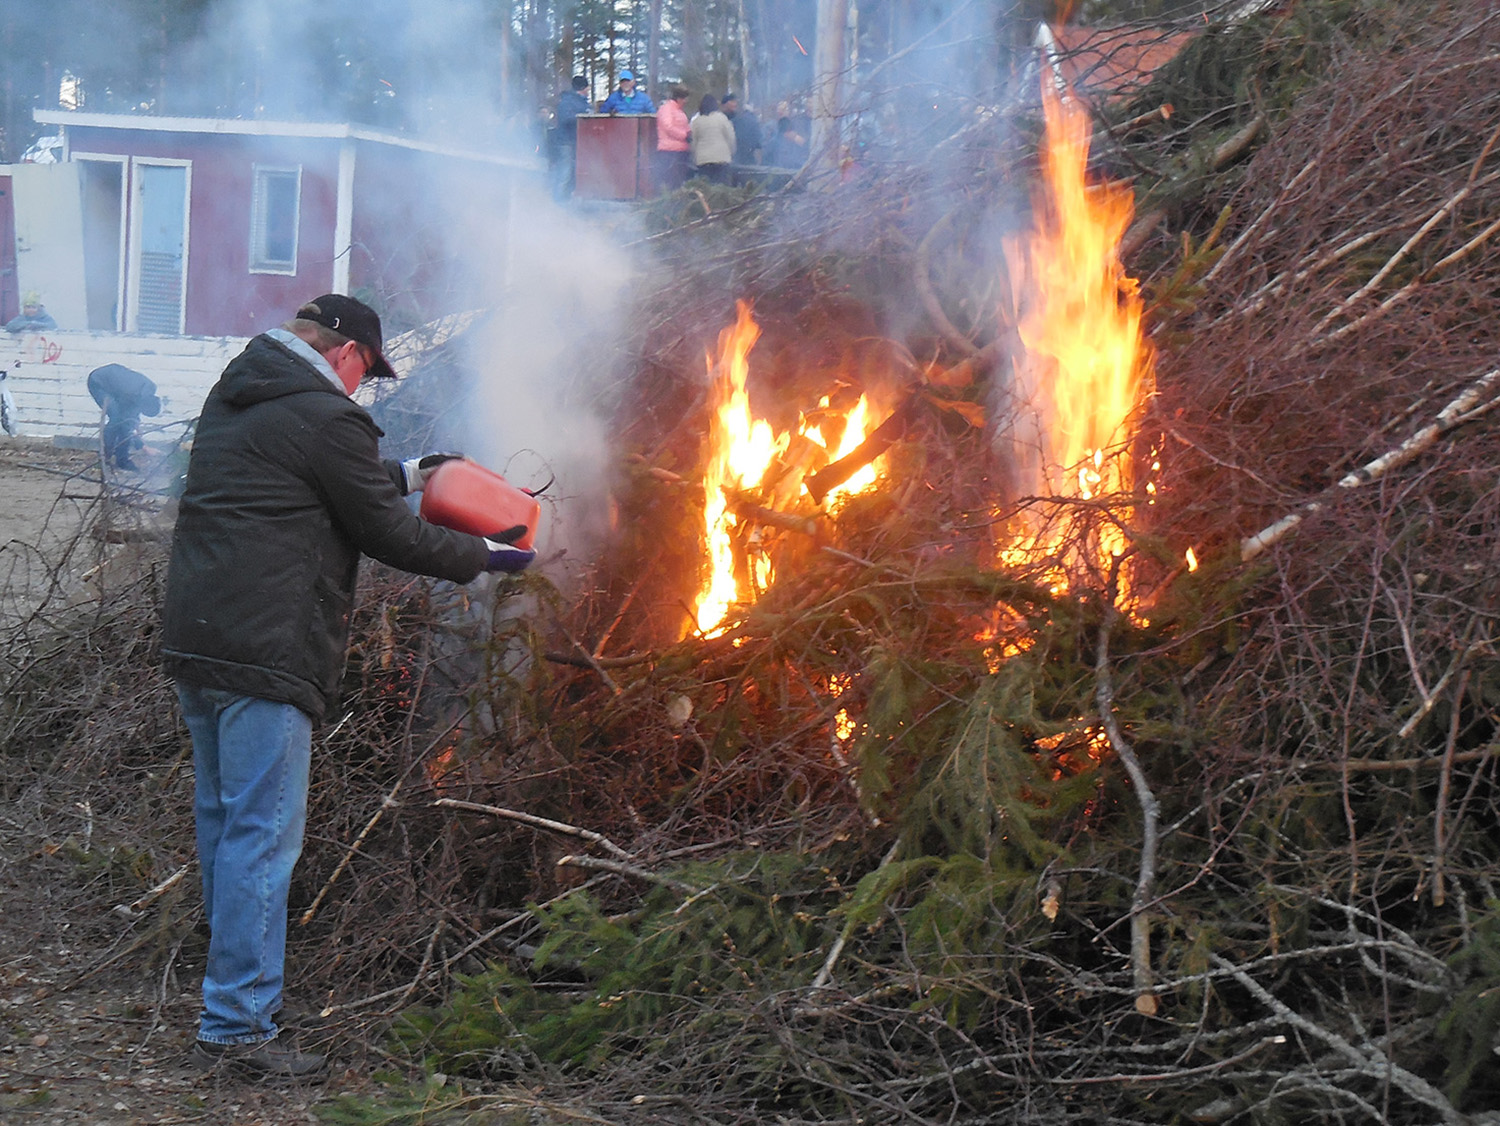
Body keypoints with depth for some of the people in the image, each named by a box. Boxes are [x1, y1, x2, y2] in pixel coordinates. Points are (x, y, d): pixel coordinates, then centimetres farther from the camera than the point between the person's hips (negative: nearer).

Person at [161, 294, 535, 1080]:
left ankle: (235, 984, 31)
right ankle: (236, 1029, -6)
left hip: (192, 641, 10)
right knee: (261, 833, -7)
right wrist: (485, 556, 8)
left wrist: (405, 476, 34)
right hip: (266, 654, -10)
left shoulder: (231, 399, 17)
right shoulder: (326, 418, -11)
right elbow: (387, 534, -6)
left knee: (222, 818, 19)